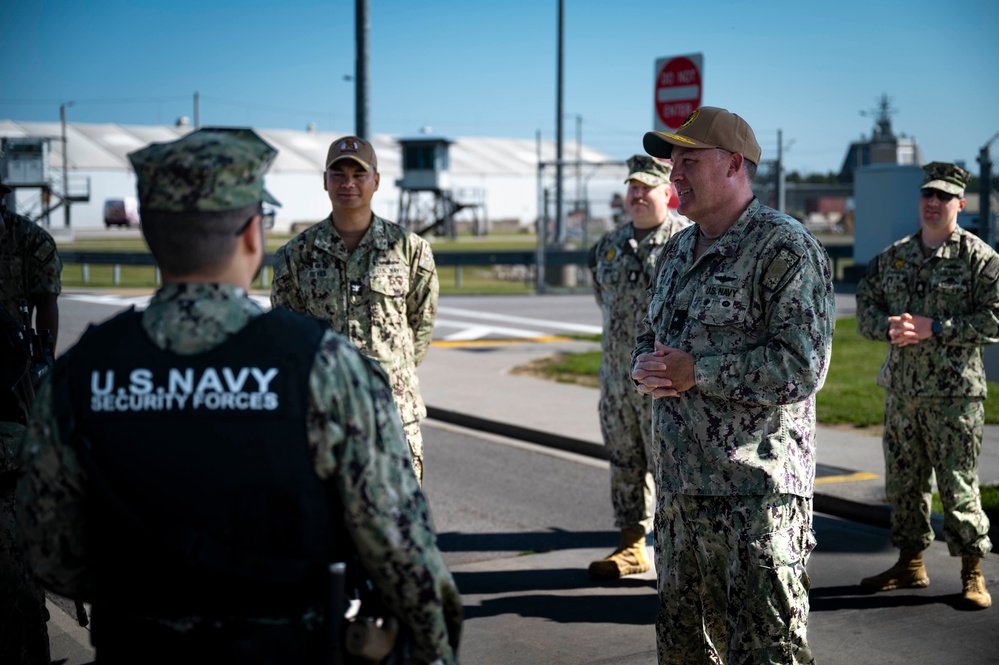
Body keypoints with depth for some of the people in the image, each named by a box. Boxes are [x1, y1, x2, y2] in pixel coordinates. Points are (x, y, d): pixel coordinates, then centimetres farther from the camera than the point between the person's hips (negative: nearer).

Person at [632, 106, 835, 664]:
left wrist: (695, 371, -16)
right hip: (679, 491, 9)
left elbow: (802, 366, -20)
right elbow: (650, 340, 25)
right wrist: (649, 367, 1)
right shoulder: (678, 252, 16)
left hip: (757, 493, -8)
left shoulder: (786, 248, -11)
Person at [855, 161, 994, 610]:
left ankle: (973, 573, 8)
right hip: (901, 388, 5)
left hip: (954, 391, -5)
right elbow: (865, 308, 12)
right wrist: (890, 327, -10)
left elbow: (993, 320, -11)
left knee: (958, 484, -3)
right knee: (902, 480, 12)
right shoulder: (893, 257, 12)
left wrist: (933, 328, -17)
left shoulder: (979, 258, -3)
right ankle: (910, 564, 25)